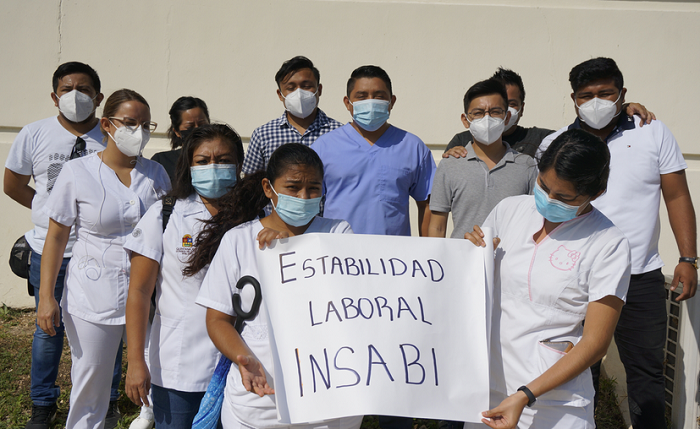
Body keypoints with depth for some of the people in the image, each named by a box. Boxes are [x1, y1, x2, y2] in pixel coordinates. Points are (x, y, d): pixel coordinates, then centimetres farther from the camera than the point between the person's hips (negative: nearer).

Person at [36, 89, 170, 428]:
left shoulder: (156, 174, 4)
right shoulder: (77, 172, -5)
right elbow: (56, 237, -1)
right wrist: (46, 296, -5)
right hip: (93, 298, -2)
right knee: (89, 386, 10)